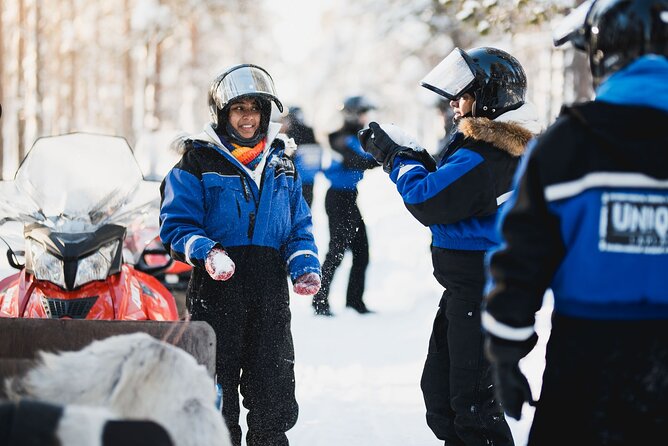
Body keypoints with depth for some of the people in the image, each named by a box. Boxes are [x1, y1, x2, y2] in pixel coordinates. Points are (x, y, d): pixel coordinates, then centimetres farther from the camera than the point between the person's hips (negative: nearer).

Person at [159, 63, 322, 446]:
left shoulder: (282, 165, 15)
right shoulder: (199, 161, 2)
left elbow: (299, 225, 17)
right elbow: (176, 223, -3)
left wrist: (305, 266, 0)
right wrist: (205, 252, -20)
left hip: (270, 291, 4)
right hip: (216, 287, -3)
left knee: (272, 391, 6)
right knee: (217, 391, 0)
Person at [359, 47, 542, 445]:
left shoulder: (483, 156, -23)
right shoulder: (500, 143, 11)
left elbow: (426, 201, -23)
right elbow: (448, 188, 18)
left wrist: (397, 157, -7)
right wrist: (413, 157, 4)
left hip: (478, 290, -11)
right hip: (467, 287, 11)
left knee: (471, 398, -5)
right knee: (439, 384, 20)